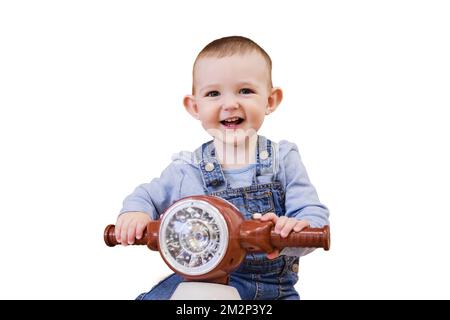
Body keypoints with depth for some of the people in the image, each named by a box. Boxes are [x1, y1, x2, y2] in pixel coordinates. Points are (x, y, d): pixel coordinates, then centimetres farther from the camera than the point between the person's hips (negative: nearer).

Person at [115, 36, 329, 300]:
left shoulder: (283, 161, -6)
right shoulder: (186, 170, -3)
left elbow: (314, 214, -12)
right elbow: (147, 196, 13)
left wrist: (293, 229, -36)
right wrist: (134, 212, -12)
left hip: (273, 287, 1)